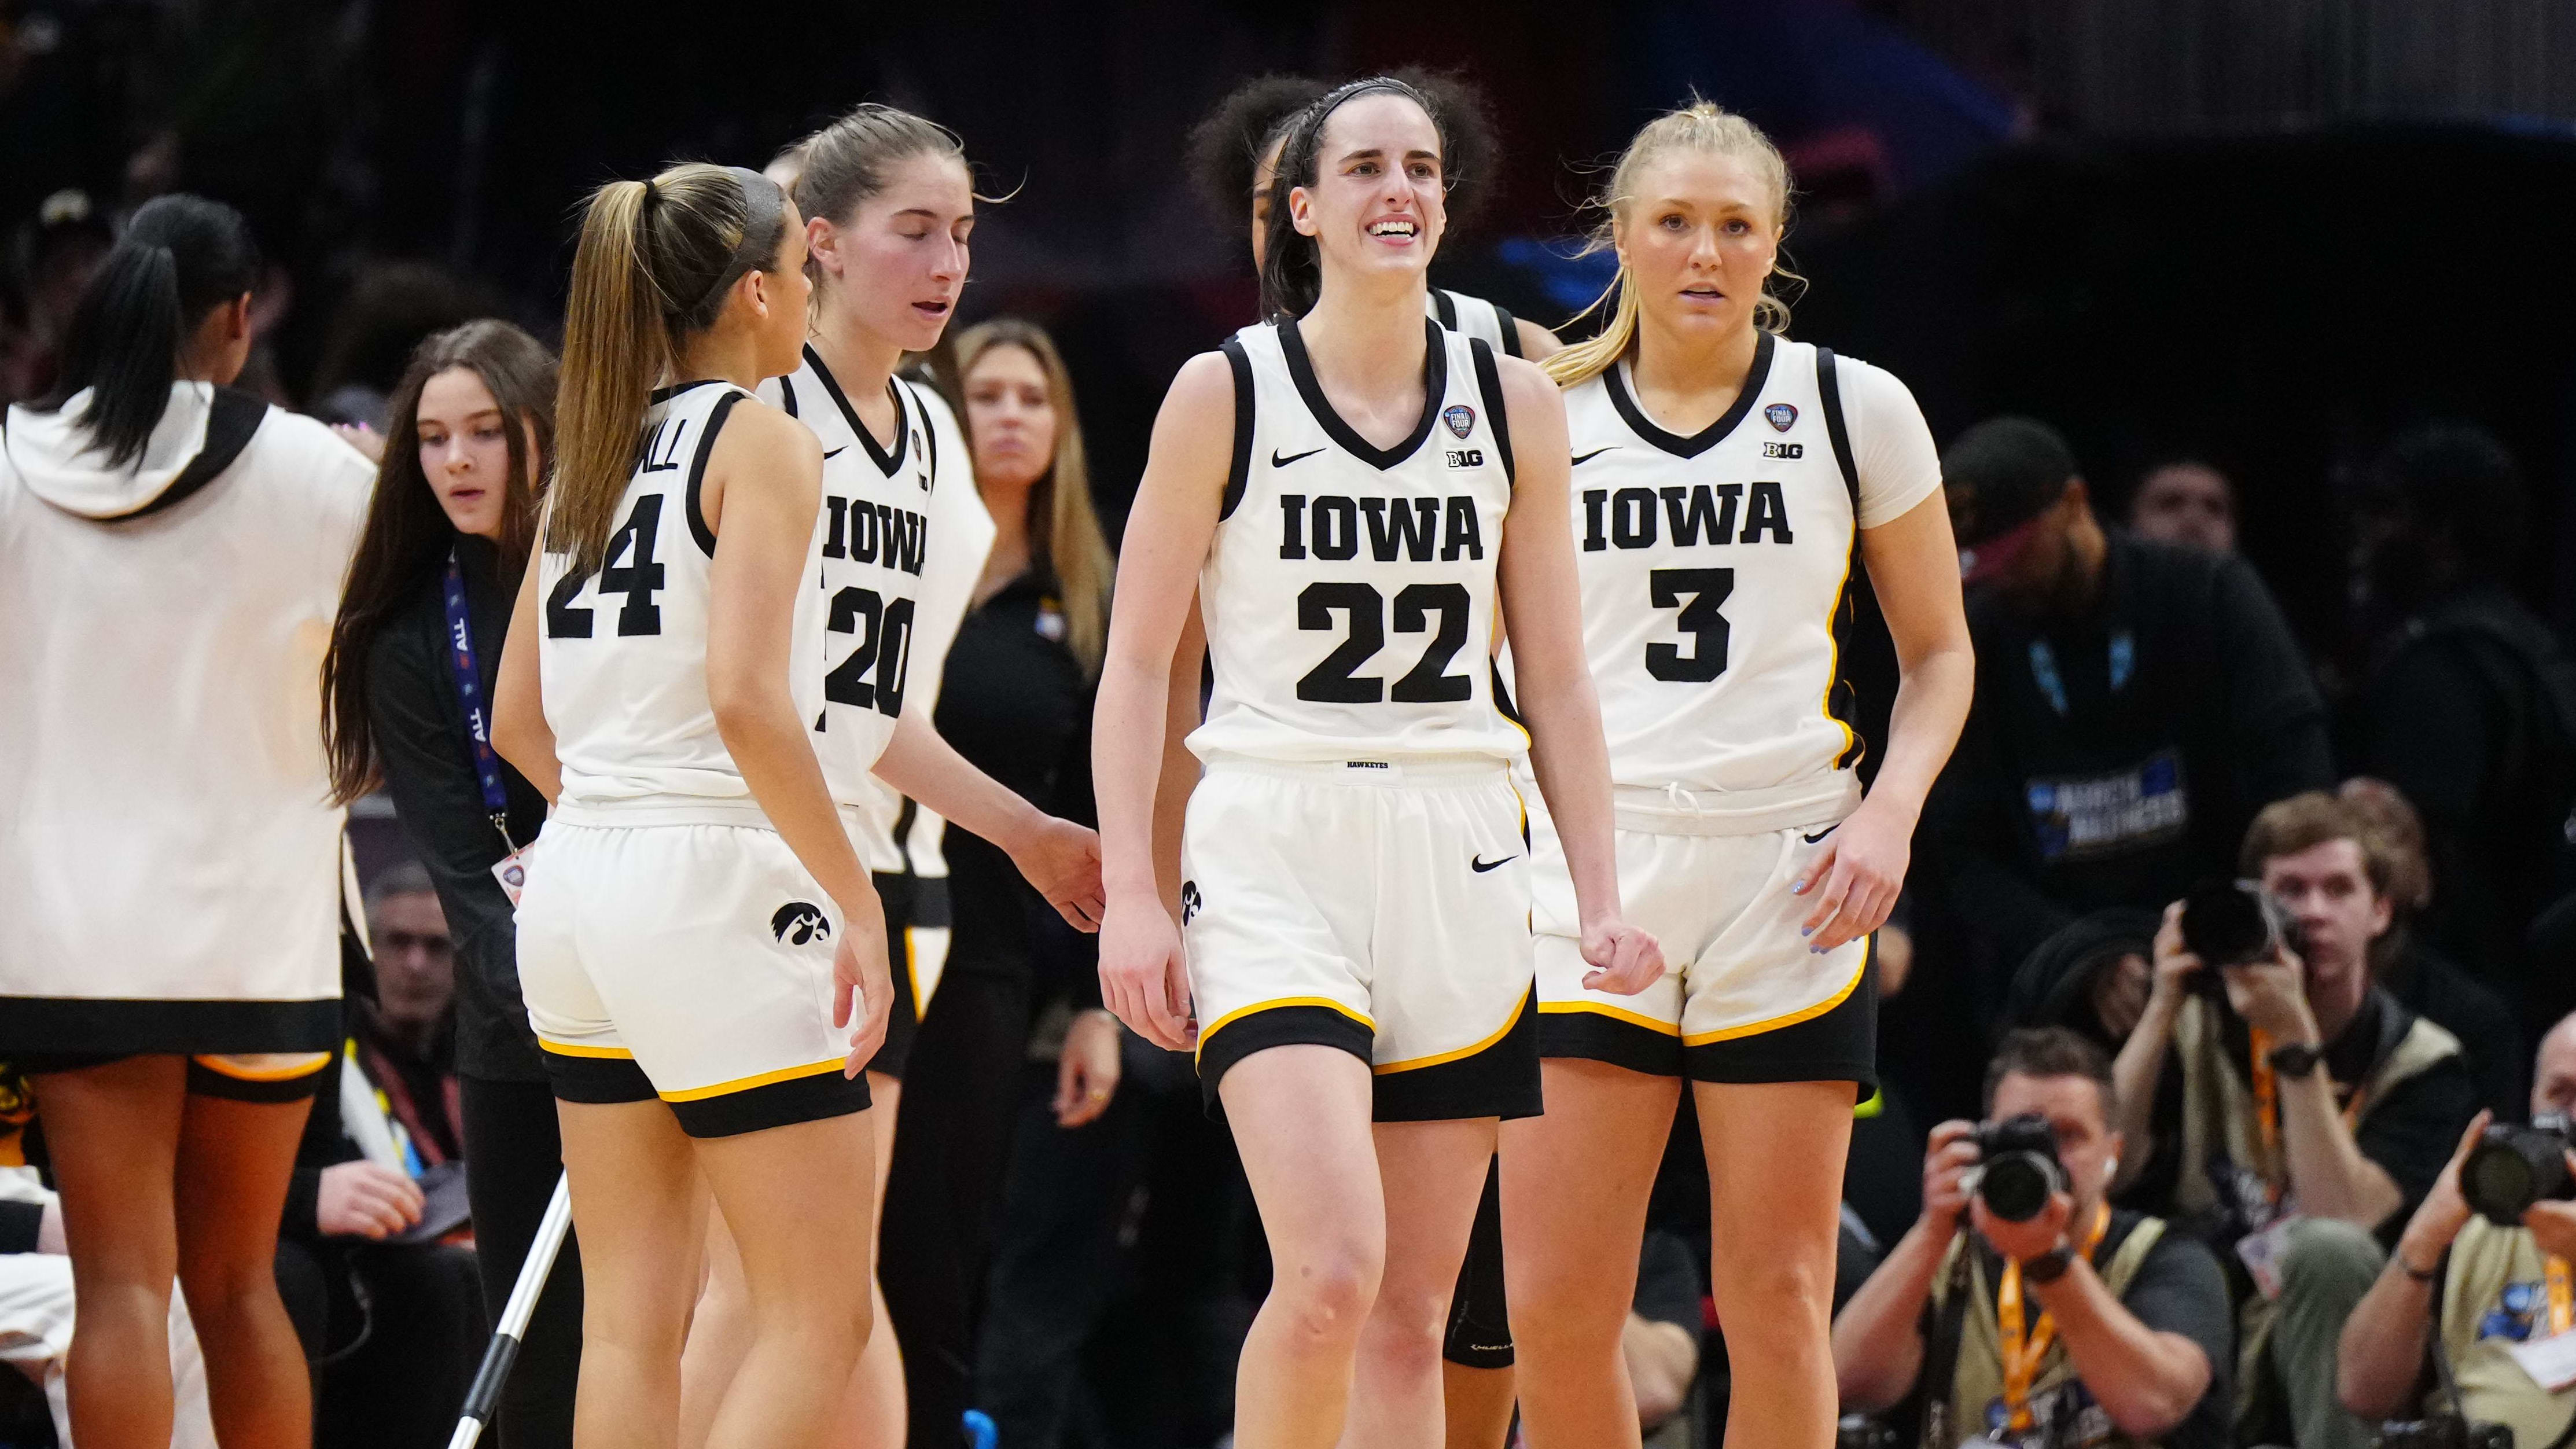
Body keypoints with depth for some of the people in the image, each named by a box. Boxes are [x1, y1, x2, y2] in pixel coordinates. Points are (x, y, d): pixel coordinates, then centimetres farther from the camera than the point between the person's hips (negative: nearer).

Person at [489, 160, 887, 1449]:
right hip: (715, 892, -8)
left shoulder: (596, 451, 14)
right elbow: (745, 699, -19)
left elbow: (517, 721, 15)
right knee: (818, 1315, -3)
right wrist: (857, 905, -15)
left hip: (575, 891, 8)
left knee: (629, 1319, 8)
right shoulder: (758, 440, -8)